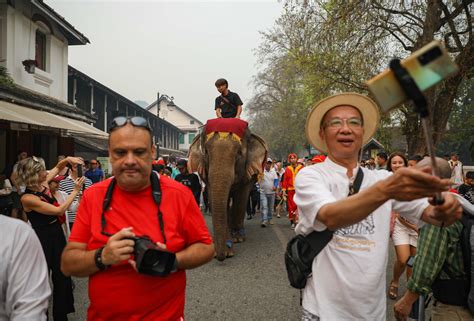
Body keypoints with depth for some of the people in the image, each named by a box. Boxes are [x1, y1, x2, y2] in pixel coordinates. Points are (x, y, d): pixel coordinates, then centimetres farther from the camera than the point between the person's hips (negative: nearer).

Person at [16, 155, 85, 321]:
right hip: (43, 238, -8)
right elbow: (60, 210, -22)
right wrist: (76, 190, -18)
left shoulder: (43, 184, -3)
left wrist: (67, 159, -7)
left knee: (62, 275, 16)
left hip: (56, 233, 8)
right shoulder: (28, 198, -23)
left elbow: (58, 167, 14)